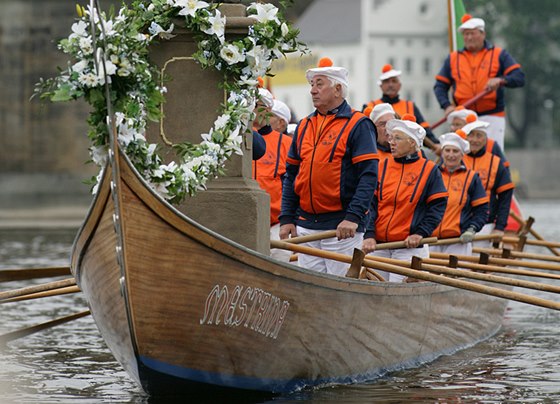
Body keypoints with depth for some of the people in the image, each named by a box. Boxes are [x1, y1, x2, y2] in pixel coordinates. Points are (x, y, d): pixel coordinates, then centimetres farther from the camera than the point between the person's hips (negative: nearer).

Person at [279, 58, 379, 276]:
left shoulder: (358, 125, -4)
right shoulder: (304, 126, 15)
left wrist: (353, 217, -22)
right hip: (306, 224, 6)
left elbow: (369, 176, -12)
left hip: (341, 227, -6)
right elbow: (291, 175, 18)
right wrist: (287, 218, 8)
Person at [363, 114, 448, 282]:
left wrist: (421, 233, -12)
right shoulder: (382, 167, 8)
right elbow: (370, 204, 3)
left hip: (410, 248, -4)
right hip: (378, 245, 4)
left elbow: (438, 206, -1)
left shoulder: (429, 170, 1)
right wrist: (369, 235, -10)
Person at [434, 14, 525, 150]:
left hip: (492, 118, -2)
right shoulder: (453, 58, 12)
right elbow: (440, 86, 11)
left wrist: (501, 80, -24)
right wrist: (447, 106, -8)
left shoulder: (499, 55, 6)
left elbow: (519, 78, -4)